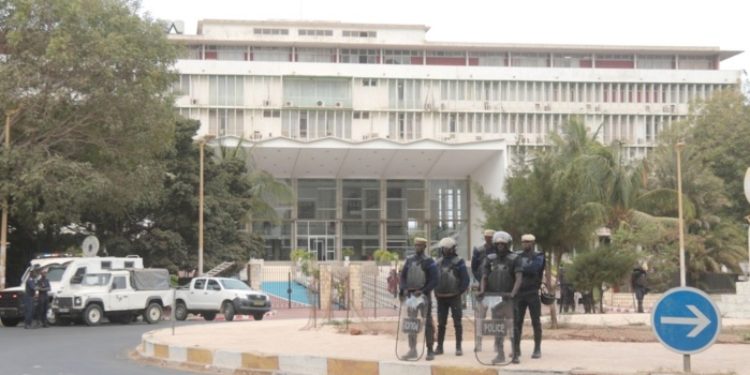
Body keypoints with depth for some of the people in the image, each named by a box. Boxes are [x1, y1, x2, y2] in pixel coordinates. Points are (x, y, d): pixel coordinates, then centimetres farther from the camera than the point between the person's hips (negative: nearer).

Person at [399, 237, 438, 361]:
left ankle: (430, 350, 6)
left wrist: (423, 291, -18)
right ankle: (412, 350, 12)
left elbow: (434, 280, -8)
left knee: (427, 323, 0)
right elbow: (403, 276, 12)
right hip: (410, 295, 5)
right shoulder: (409, 260, 10)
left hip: (424, 295, -5)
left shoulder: (429, 262, -4)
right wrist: (403, 289, -5)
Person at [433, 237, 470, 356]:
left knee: (457, 323, 0)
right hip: (441, 297, 5)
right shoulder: (439, 262, 10)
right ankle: (439, 347, 13)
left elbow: (465, 279, -7)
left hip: (454, 297, -5)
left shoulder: (459, 262, -5)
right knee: (441, 323, 8)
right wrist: (436, 292, 6)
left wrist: (460, 292, -12)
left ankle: (458, 347, 3)